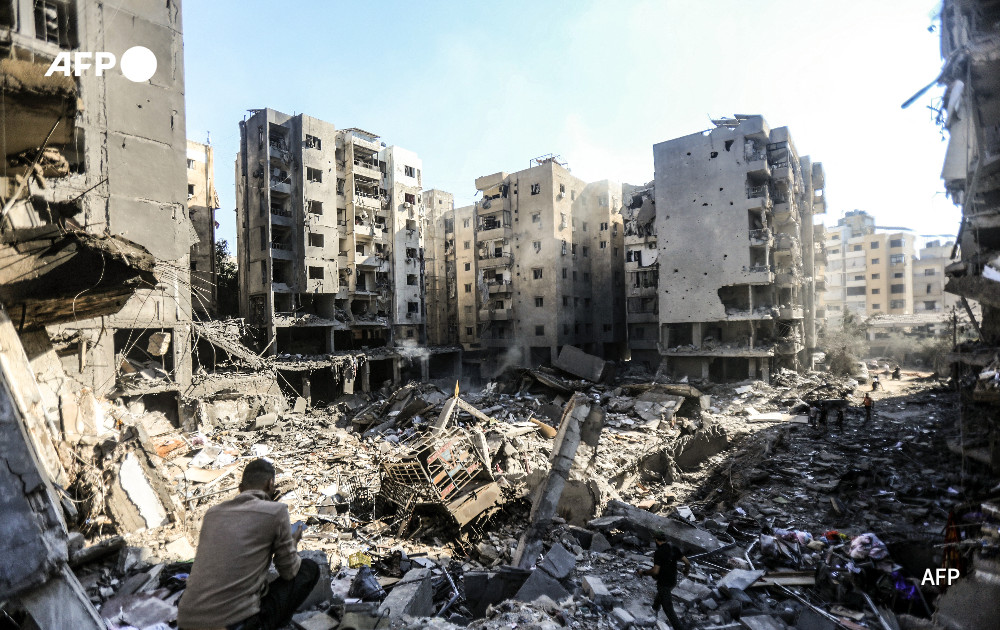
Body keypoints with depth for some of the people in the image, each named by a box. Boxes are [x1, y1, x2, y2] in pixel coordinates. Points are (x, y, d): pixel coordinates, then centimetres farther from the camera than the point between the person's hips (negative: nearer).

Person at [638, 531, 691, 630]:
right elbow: (687, 562, -6)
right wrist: (687, 570, 17)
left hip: (663, 583, -8)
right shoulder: (674, 549, -7)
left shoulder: (658, 552, -25)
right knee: (660, 593, 35)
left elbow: (655, 571, -29)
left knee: (668, 609, 3)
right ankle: (655, 609, 61)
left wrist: (643, 572, -13)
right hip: (673, 581, 8)